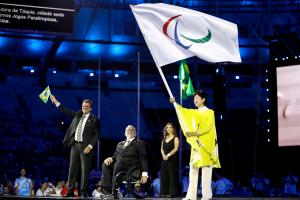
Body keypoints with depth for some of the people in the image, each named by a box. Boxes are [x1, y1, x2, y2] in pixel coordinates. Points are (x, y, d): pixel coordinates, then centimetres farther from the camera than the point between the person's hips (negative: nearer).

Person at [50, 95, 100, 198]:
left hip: (85, 146, -5)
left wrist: (90, 146, -14)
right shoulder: (77, 115, 14)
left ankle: (83, 192, 2)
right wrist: (55, 101, 12)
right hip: (75, 145, 5)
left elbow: (97, 134, -4)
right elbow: (66, 111, 17)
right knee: (72, 169, 4)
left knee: (84, 170, -3)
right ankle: (70, 191, 7)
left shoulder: (94, 119, -1)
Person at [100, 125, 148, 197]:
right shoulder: (120, 144, 27)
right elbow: (115, 156, 22)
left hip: (131, 166, -5)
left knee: (118, 164, -35)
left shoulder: (139, 143, 10)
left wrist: (144, 173, -12)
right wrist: (110, 159, -5)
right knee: (105, 164, -23)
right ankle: (107, 189, -30)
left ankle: (114, 191, -36)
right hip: (118, 164, 5)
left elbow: (143, 158, 1)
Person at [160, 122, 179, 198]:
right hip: (164, 159, 6)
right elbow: (162, 148, 11)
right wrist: (164, 155, -8)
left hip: (172, 159, -6)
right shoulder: (164, 138, 16)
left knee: (172, 175, -6)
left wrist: (168, 155, -18)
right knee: (164, 175, 3)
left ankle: (172, 192, -5)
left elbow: (175, 149, -11)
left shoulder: (175, 138, -1)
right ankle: (164, 192, 7)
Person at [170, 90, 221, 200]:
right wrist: (175, 103, -11)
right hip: (196, 144, 6)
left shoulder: (209, 112, -1)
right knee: (193, 169, 0)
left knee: (206, 169, -8)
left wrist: (195, 133, -22)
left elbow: (208, 127, -12)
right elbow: (183, 111, 4)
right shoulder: (194, 113, 17)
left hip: (206, 144, -6)